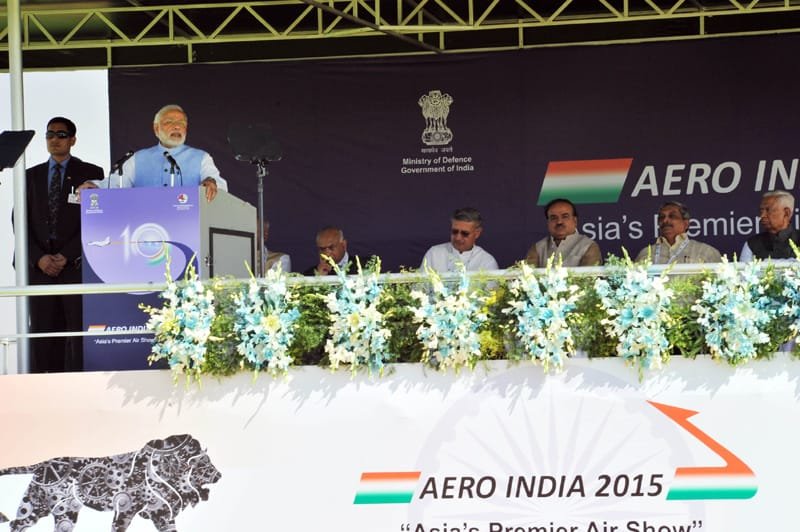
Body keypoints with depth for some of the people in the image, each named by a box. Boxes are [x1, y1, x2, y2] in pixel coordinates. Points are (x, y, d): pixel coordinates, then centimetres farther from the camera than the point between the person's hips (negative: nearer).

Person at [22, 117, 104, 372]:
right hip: (39, 266, 3)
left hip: (76, 265, -3)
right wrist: (39, 258, -4)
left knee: (79, 331, -8)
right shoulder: (31, 175, 17)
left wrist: (66, 256, -8)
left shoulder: (91, 174, 7)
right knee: (43, 333, -1)